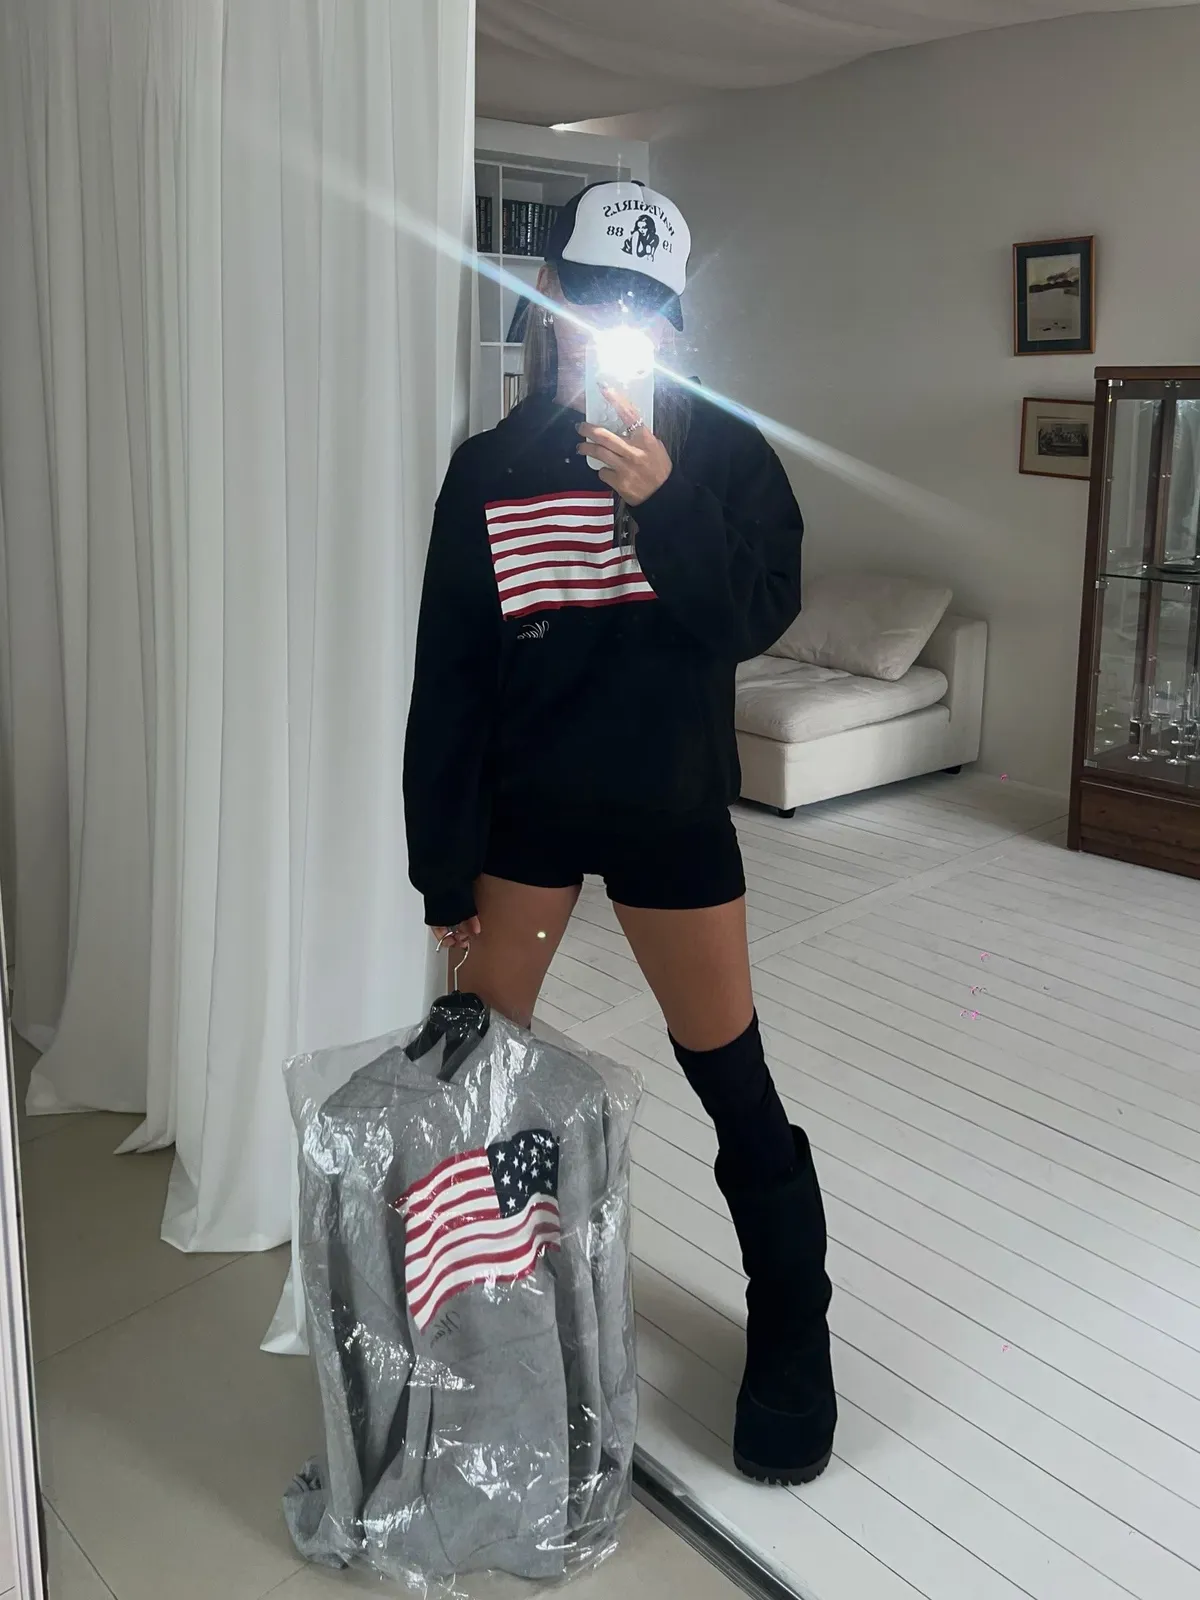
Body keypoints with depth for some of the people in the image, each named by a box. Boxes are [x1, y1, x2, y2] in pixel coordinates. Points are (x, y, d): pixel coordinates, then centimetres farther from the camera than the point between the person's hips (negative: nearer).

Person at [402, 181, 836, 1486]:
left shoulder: (725, 455, -3)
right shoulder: (490, 468, -2)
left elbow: (754, 619, -14)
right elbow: (446, 679, -3)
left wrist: (660, 500, -28)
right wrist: (442, 868, -3)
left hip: (671, 812, -1)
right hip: (522, 807, 2)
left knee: (735, 1088, 4)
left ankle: (792, 1352, 24)